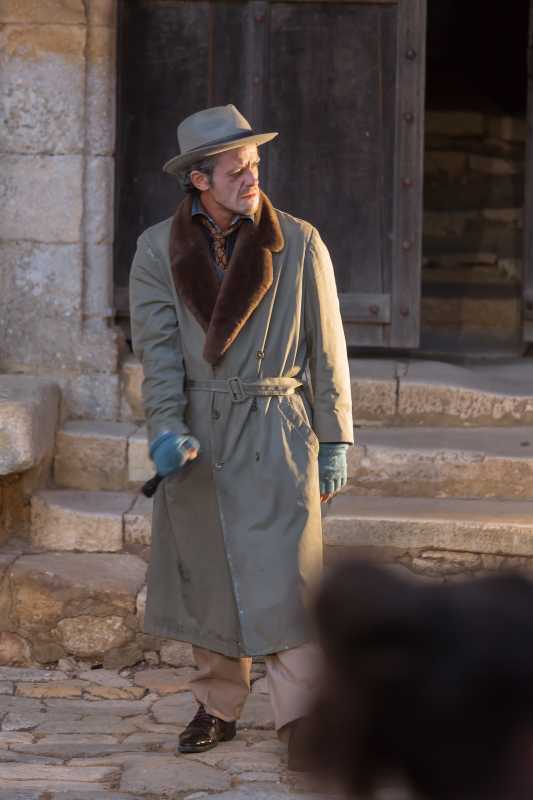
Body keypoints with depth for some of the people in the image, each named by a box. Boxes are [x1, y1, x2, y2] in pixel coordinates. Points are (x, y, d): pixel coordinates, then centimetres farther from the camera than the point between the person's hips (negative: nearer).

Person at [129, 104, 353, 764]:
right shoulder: (158, 250, 1)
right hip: (196, 435, 2)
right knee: (206, 577, 9)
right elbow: (157, 347, -4)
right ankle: (217, 707, 22)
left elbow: (326, 351, 3)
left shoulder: (299, 245, -1)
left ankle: (300, 720, -7)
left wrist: (335, 441, 2)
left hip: (276, 434, -2)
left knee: (282, 574, -9)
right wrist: (166, 428, -17)